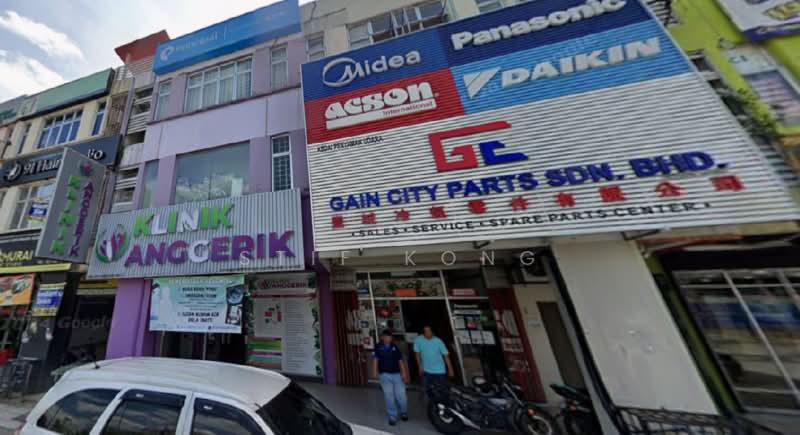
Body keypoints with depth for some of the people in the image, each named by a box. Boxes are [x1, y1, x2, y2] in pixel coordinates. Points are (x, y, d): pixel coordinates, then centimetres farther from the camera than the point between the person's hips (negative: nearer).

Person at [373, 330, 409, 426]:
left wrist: (404, 373, 4)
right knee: (389, 396, 0)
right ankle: (392, 416, 18)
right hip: (384, 375, -2)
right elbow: (375, 359, -5)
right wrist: (375, 372, -14)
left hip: (396, 374, 2)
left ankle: (404, 412, 29)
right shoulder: (378, 347, -3)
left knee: (401, 395, 4)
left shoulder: (395, 346, 5)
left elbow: (400, 360, 8)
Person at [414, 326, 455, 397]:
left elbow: (446, 355, -11)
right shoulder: (418, 340, -16)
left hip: (439, 370, -1)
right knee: (428, 390, 13)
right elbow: (417, 354, -4)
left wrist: (450, 369, -10)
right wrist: (420, 367, -2)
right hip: (426, 370, 1)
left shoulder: (438, 341, -17)